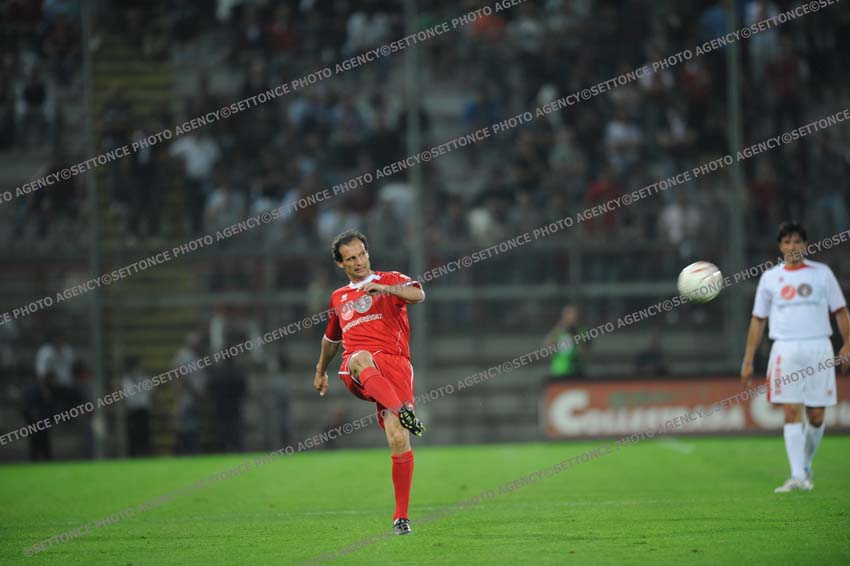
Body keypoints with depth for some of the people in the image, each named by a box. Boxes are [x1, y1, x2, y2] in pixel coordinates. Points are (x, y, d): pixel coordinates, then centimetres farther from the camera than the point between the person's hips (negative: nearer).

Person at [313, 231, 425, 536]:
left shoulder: (390, 280, 16)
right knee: (363, 358, -40)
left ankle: (401, 516, -4)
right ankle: (402, 411, -66)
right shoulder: (338, 298, 28)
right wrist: (321, 370, 54)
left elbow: (418, 294, -6)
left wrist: (385, 288, -19)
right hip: (355, 371, 1)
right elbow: (331, 337, 46)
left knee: (399, 440, -16)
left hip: (394, 364, -1)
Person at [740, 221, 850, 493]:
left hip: (818, 348, 0)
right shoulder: (770, 278, 9)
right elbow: (758, 320, 13)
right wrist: (748, 361, 9)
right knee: (792, 412, -11)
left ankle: (806, 464, 25)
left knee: (816, 416, 1)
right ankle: (798, 477, -15)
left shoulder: (822, 273, 7)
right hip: (785, 350, 0)